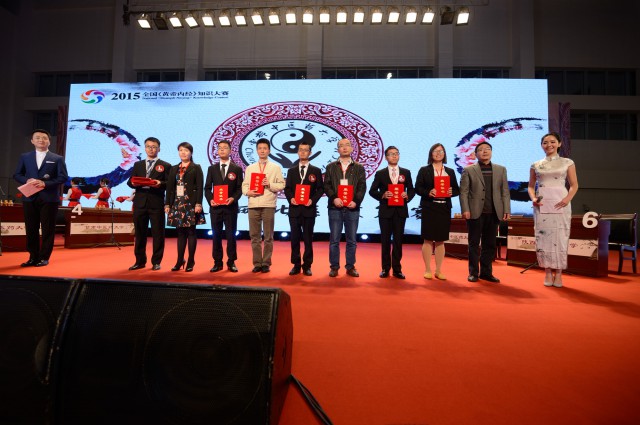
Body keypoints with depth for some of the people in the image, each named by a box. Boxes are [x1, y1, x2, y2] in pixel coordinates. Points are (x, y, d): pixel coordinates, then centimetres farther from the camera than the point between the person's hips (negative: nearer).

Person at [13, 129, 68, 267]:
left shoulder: (58, 159, 5)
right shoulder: (25, 157, 14)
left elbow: (63, 177, -3)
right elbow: (17, 175, 11)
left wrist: (45, 183, -15)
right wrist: (27, 181, -10)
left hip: (49, 199, -3)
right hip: (30, 198, 3)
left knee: (48, 229, 0)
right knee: (31, 229, 6)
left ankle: (44, 257, 8)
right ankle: (33, 257, 16)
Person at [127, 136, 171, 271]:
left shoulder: (165, 166, 6)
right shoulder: (138, 164, 18)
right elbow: (130, 182, 12)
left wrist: (160, 183, -21)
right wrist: (134, 183, -10)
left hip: (157, 204, -3)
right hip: (140, 203, 4)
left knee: (157, 234, 0)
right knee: (139, 233, 9)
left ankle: (156, 262, 10)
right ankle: (140, 261, 20)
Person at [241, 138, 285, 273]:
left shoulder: (275, 167, 8)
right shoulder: (250, 168, 16)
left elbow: (281, 185, 2)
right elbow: (244, 185, 11)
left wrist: (270, 184, -13)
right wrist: (248, 192, -9)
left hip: (268, 205, -2)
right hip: (253, 205, 3)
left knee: (268, 236, 2)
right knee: (254, 236, 5)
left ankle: (266, 263, 10)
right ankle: (257, 263, 13)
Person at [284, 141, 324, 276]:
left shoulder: (316, 171, 6)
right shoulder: (291, 171, 12)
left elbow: (320, 189, 2)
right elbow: (287, 189, 8)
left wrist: (313, 200, -14)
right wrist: (290, 198, -11)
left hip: (309, 209, -2)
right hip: (294, 209, 2)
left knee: (308, 238, 3)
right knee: (295, 238, 4)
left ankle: (307, 266, 12)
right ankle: (296, 265, 14)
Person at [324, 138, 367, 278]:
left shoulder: (359, 168, 11)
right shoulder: (331, 167, 11)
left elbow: (362, 187, 4)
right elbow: (326, 185, 3)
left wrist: (356, 201, -11)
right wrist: (334, 198, -13)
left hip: (352, 208, 0)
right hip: (335, 207, 0)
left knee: (351, 240, 5)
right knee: (334, 239, 3)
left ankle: (350, 266, 16)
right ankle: (334, 266, 12)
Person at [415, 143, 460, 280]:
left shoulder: (450, 171, 14)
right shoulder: (424, 170, 4)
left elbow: (457, 190, 12)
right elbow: (418, 188, -2)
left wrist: (452, 192, -10)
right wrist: (428, 192, -20)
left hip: (444, 208, 3)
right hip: (429, 208, -3)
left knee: (440, 240, 7)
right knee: (428, 239, -1)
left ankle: (438, 270, 15)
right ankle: (427, 270, 8)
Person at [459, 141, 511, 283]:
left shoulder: (501, 169, 13)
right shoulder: (468, 170, 3)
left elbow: (505, 191, 10)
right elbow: (463, 192, -3)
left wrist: (507, 210, 1)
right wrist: (465, 210, -12)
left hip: (494, 213, 3)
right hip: (475, 212, -3)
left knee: (490, 244, 8)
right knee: (474, 244, 3)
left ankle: (486, 272, 17)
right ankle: (473, 272, 11)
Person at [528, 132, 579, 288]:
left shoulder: (567, 163, 8)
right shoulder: (536, 165, 11)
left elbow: (574, 185, 7)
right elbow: (531, 186, 13)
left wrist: (568, 198, -11)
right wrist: (533, 198, -5)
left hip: (560, 203, -1)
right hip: (541, 205, 1)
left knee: (560, 237, -2)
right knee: (543, 237, -1)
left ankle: (558, 273, 9)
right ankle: (548, 273, 10)